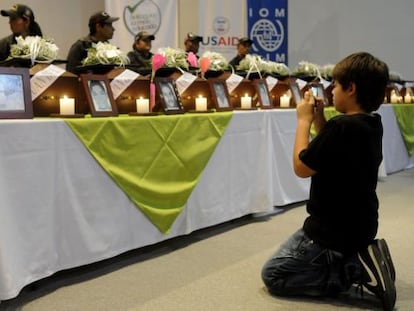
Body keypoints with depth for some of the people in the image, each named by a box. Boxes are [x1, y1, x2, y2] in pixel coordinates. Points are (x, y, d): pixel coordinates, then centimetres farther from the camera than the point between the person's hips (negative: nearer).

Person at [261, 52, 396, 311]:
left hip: (336, 229, -9)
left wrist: (304, 119, -9)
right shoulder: (372, 124, 1)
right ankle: (360, 257, 8)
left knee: (272, 274, 2)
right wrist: (319, 119, 4)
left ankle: (356, 269, -7)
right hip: (360, 224, 9)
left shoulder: (341, 126, -26)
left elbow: (301, 167, -17)